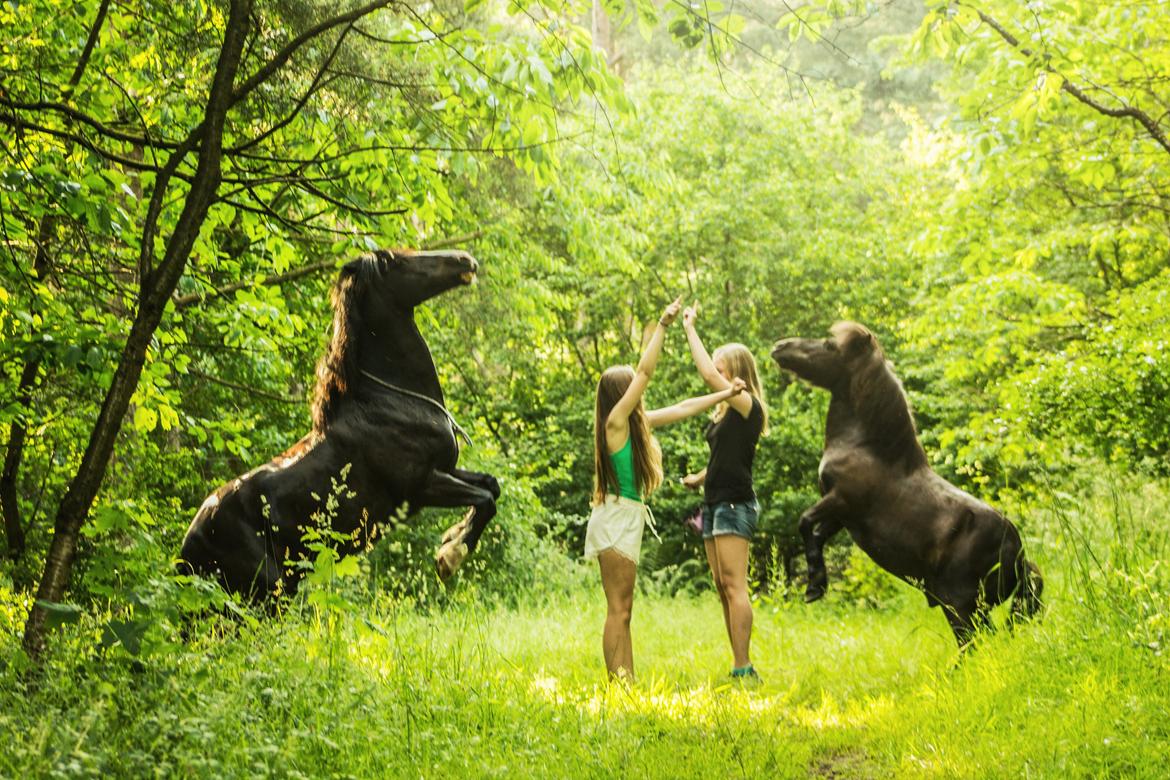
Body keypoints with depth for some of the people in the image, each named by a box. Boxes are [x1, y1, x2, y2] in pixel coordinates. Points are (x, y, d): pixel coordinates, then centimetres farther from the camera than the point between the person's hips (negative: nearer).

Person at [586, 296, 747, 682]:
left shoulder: (636, 422, 11)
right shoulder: (616, 421, -12)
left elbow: (680, 409, 20)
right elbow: (645, 371, -16)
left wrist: (724, 394, 23)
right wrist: (663, 325, -15)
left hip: (628, 519, 10)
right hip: (616, 519, -10)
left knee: (622, 611, 9)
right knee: (618, 610, -9)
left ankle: (628, 682, 11)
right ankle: (617, 683, -8)